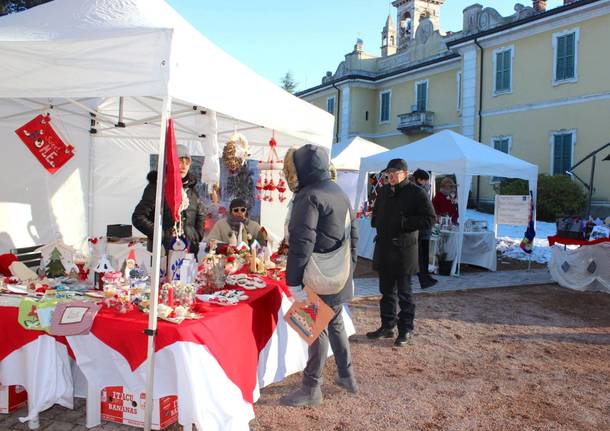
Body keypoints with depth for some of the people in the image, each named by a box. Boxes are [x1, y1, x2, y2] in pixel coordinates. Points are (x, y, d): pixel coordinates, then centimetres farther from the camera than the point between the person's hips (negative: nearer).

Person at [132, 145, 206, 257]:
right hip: (163, 251, -5)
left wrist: (197, 237, 12)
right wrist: (161, 235, -12)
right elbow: (138, 217, -6)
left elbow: (201, 215, 27)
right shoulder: (156, 186, -2)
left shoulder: (190, 188, 14)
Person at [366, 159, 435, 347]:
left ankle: (406, 330, 16)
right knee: (386, 291, 16)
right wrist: (377, 221, 6)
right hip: (383, 248, 7)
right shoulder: (384, 190, 12)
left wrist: (402, 222, -19)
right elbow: (376, 211, 28)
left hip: (404, 249, -7)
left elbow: (429, 220, -15)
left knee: (404, 293, 4)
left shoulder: (416, 193, -9)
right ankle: (387, 326, 29)